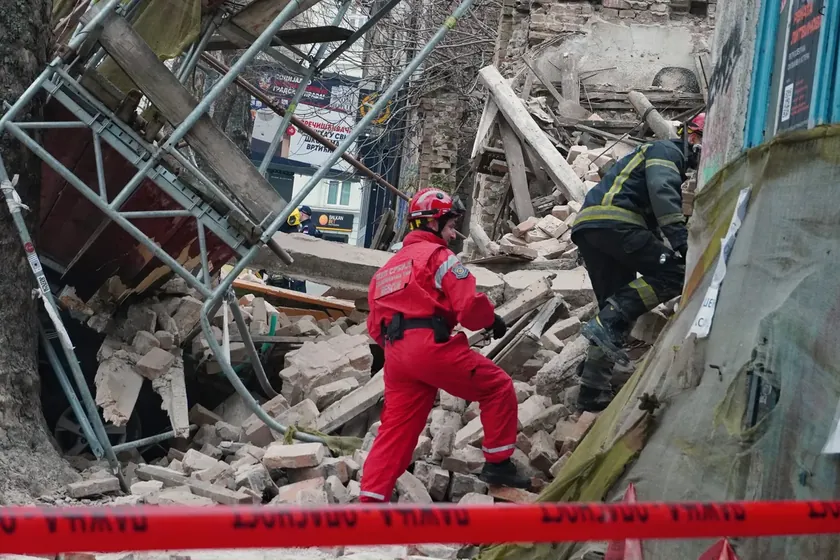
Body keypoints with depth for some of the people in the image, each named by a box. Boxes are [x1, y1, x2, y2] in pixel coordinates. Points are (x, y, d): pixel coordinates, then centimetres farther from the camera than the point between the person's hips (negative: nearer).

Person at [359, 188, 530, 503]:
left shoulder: (388, 268, 26)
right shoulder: (438, 255, 0)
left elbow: (376, 325, 25)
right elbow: (468, 304, -11)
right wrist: (492, 320, 7)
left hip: (396, 354, 8)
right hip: (430, 345, -8)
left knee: (396, 427, 9)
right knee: (498, 388, 6)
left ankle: (371, 500, 2)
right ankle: (498, 464, 8)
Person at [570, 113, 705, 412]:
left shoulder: (668, 159, 37)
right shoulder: (667, 151, 6)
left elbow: (651, 219, 37)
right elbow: (662, 191, -15)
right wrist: (679, 237, -26)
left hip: (587, 228, 10)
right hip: (612, 221, -10)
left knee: (618, 309, 9)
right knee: (673, 274, -13)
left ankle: (593, 391, 5)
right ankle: (607, 324, -25)